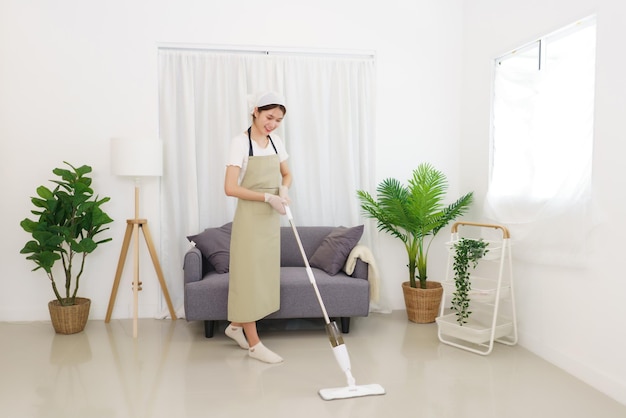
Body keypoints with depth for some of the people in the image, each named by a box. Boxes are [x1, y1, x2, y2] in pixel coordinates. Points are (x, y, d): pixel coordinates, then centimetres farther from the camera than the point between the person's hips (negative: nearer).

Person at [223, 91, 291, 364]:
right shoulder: (241, 142, -13)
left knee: (264, 275, 13)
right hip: (250, 218, -7)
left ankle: (236, 325, 32)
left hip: (271, 218, 7)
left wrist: (284, 188, -4)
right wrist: (268, 197, -22)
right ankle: (254, 344, 10)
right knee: (249, 276, 0)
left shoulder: (276, 142, 7)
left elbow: (286, 174, 19)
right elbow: (230, 188, -19)